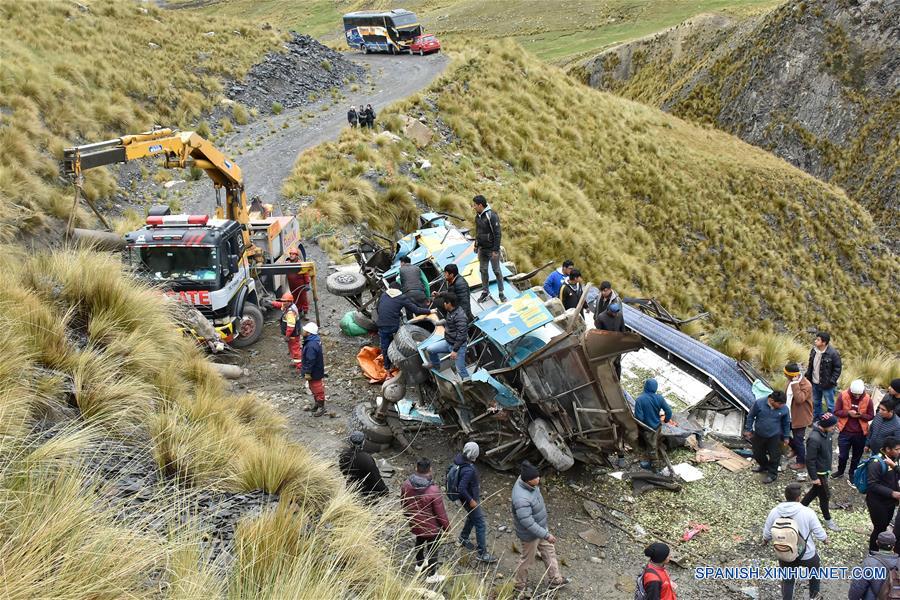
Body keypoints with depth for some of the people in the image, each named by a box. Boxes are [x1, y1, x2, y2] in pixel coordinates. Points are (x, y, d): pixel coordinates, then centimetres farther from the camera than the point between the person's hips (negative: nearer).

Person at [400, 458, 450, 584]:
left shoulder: (406, 485, -17)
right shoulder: (434, 491, -33)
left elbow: (404, 505, 1)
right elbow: (441, 513, -22)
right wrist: (447, 527, -4)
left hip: (415, 525, 5)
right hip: (432, 527, -5)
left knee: (419, 542, 32)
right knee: (432, 550, 17)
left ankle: (419, 564, 55)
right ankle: (431, 576, 34)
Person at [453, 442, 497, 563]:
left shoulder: (459, 458, -10)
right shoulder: (468, 470, -37)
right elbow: (461, 489, -35)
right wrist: (471, 501, -22)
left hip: (472, 496, 9)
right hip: (470, 499, -9)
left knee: (472, 517, 31)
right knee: (480, 525, 1)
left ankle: (463, 538, 51)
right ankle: (483, 554, 11)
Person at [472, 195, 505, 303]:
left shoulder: (492, 216, -19)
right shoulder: (478, 216, 5)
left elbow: (497, 234, -19)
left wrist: (496, 250, -20)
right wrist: (476, 245, 17)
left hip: (492, 249, -7)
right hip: (482, 249, 7)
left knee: (496, 271, 2)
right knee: (483, 270, 12)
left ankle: (501, 293, 12)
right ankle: (485, 292, 24)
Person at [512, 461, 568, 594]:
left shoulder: (525, 481, -14)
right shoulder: (522, 499, -43)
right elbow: (528, 523, -36)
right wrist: (546, 535, -27)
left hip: (540, 527, 8)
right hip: (530, 533, -8)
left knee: (549, 551, 24)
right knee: (527, 559, 16)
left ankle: (555, 580, 43)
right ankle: (519, 586, 40)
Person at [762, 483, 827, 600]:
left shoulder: (774, 512, -14)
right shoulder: (807, 512, -23)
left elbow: (767, 534, -2)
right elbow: (820, 533, -13)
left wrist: (765, 540, 21)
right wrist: (825, 539, 10)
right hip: (807, 554, -1)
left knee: (787, 580, 22)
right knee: (815, 568, 32)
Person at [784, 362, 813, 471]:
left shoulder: (806, 385, -28)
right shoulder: (791, 381, -2)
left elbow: (800, 399, -42)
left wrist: (795, 384, -40)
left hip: (800, 417, -8)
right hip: (790, 415, 8)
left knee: (798, 440, 5)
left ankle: (801, 462, 25)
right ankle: (795, 450, 48)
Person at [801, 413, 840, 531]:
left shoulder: (826, 432, -6)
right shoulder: (814, 439, -34)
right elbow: (810, 460, -27)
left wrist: (829, 467, 21)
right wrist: (814, 477, -20)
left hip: (825, 469, 8)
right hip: (819, 472, -8)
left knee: (816, 490, 24)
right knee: (825, 495, 9)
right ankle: (828, 520, 28)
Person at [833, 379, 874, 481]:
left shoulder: (867, 399, -10)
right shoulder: (842, 396, -12)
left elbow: (871, 416, -1)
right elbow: (836, 412, -7)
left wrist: (861, 415, -21)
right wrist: (848, 413, -24)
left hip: (860, 433, 1)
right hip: (845, 431, -1)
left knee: (857, 456, 14)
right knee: (843, 455, 8)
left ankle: (852, 475, 35)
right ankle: (840, 471, 35)